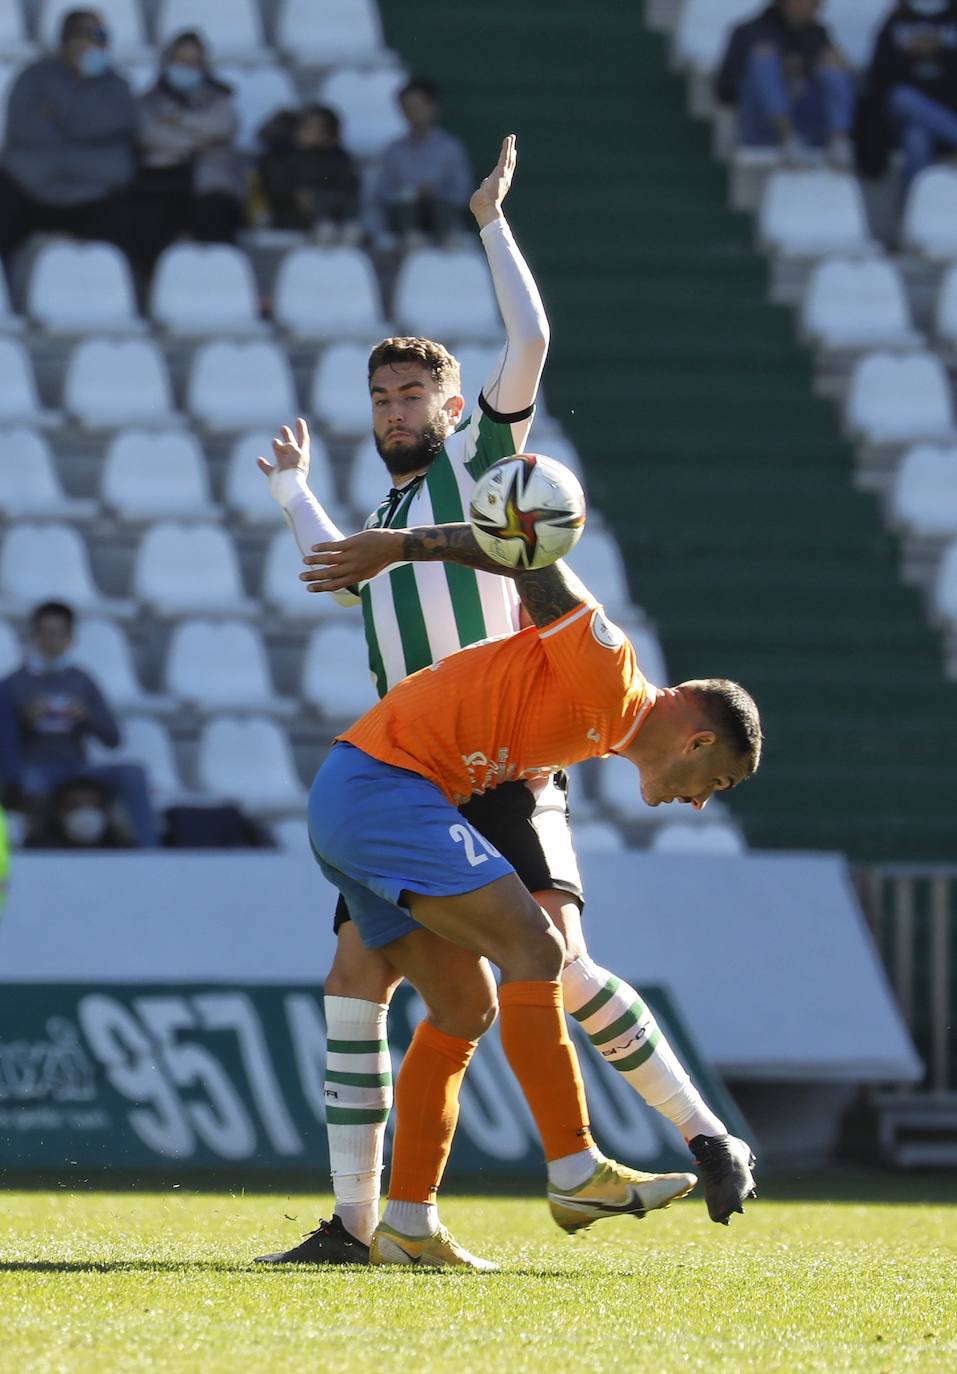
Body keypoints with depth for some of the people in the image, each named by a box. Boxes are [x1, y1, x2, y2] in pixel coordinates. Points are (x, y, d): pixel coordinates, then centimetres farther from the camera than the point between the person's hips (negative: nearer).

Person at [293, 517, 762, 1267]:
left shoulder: (600, 729, 19)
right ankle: (577, 1173, -16)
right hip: (384, 785, -10)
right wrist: (401, 546, -10)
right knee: (532, 948, -14)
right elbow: (536, 557, -12)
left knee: (465, 1006, 10)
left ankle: (407, 1227, 11)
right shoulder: (606, 672, -10)